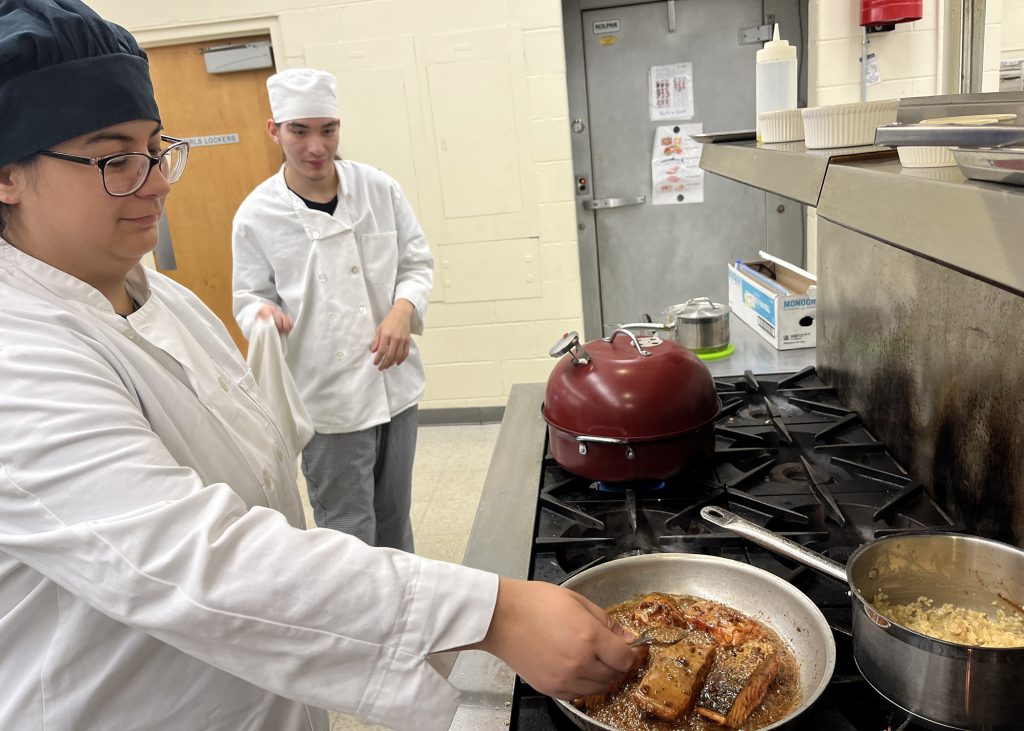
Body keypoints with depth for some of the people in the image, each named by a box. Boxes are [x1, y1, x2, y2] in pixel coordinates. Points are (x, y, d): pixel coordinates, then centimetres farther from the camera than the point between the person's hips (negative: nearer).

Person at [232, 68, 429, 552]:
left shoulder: (379, 189, -2)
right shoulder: (256, 215, -7)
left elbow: (418, 264, 5)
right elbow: (250, 296, 0)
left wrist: (404, 309, -15)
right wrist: (264, 313, -23)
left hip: (394, 382, 3)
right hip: (325, 397, -3)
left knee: (394, 515, 20)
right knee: (348, 530, 5)